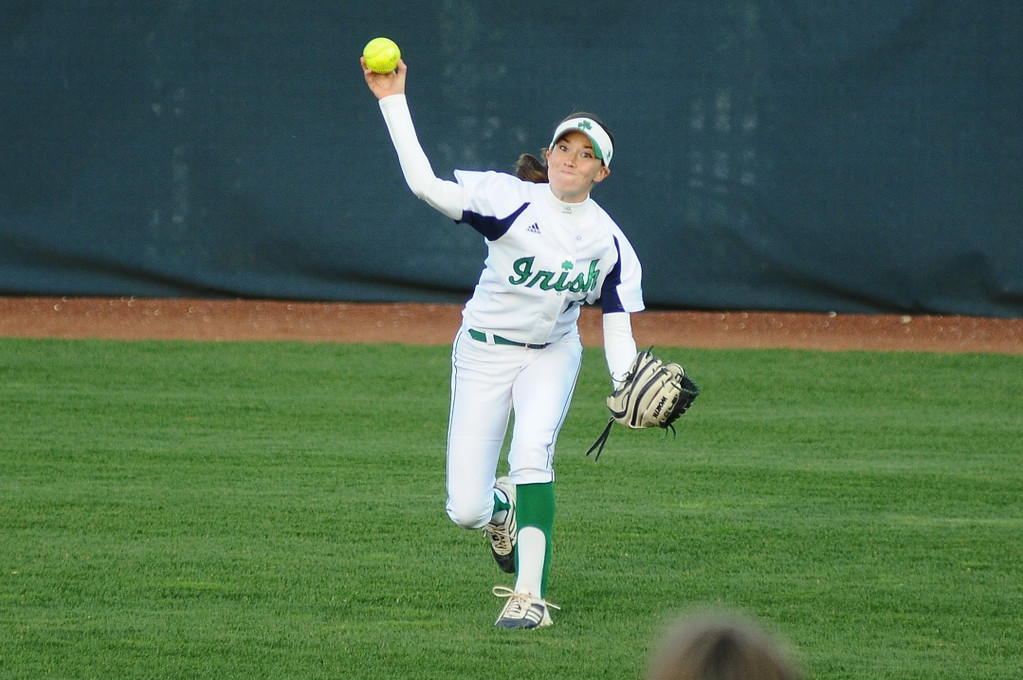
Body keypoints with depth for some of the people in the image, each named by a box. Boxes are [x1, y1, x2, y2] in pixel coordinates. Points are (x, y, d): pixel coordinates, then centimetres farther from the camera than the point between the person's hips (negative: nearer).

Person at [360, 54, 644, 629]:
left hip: (553, 355, 1)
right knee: (464, 511, -5)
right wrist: (393, 103, -31)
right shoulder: (511, 199, -16)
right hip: (484, 352, -1)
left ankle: (530, 595, -26)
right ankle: (502, 507, 36)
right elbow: (425, 183, -25)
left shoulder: (610, 242, -5)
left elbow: (618, 329, -5)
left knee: (532, 453, -30)